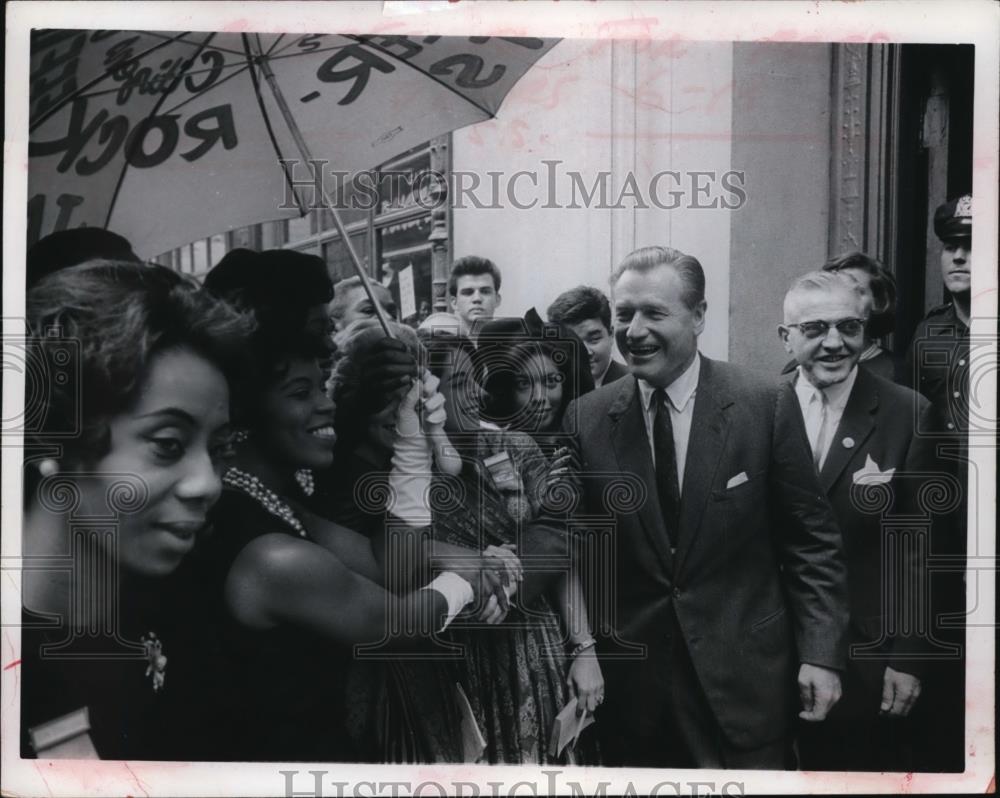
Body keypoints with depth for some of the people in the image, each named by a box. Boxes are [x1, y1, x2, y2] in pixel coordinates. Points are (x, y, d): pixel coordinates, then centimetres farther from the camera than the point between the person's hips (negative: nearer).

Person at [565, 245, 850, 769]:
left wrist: (821, 653, -8)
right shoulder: (585, 419, -3)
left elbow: (811, 542, -3)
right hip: (628, 684, 2)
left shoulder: (766, 407, -8)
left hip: (744, 677, -1)